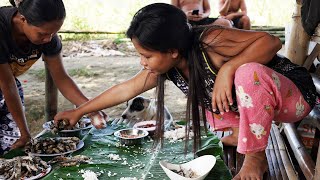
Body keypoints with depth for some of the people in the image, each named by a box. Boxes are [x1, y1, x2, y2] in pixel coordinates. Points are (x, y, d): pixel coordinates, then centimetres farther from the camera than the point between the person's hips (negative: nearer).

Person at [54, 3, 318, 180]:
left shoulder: (211, 42, -32)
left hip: (294, 95, -7)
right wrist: (79, 111, 7)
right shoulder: (166, 66, -9)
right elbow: (125, 90, 1)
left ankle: (255, 157, -18)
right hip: (255, 101, 7)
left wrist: (228, 68, -39)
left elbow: (271, 41, -28)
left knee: (249, 72, -37)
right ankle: (243, 135, 7)